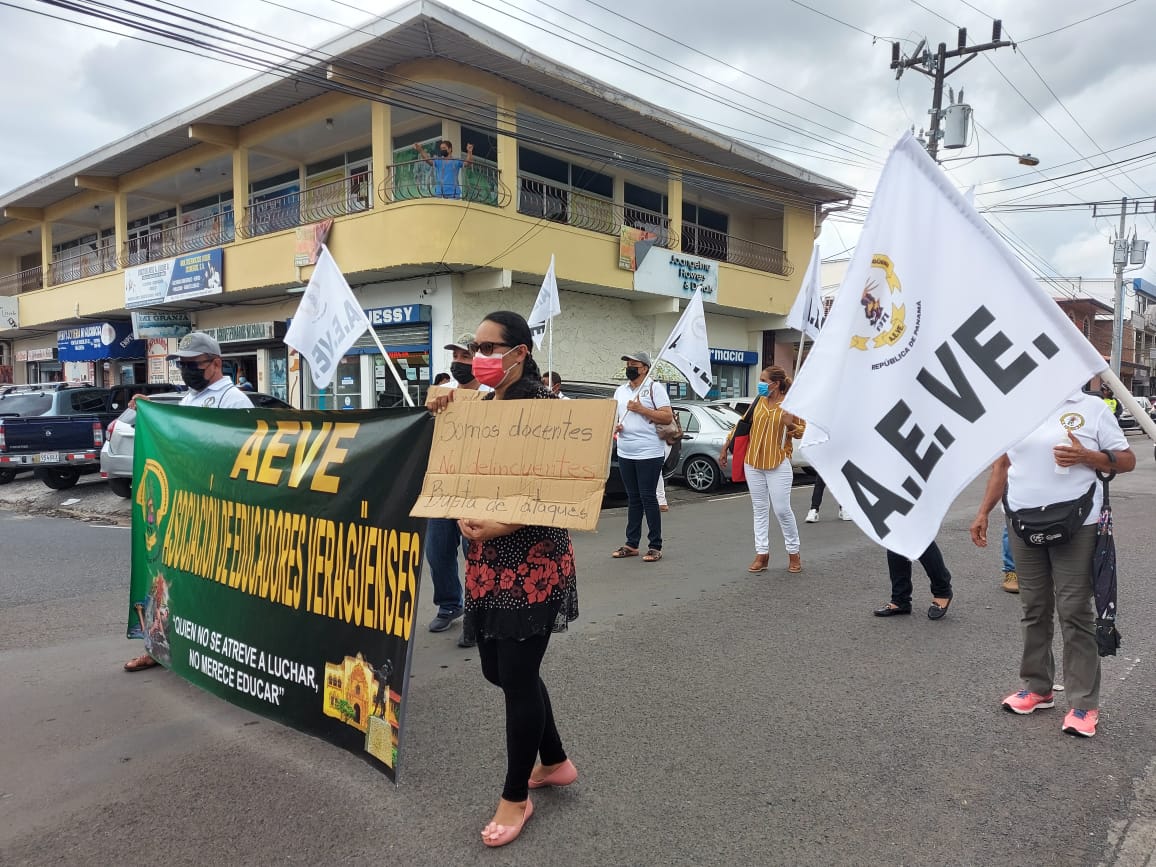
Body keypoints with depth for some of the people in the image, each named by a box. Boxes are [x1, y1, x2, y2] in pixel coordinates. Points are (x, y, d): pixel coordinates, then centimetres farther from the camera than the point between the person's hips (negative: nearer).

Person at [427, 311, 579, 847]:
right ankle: (555, 762, 38)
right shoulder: (479, 405, 10)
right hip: (486, 562, 8)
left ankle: (516, 797, 22)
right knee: (499, 669, 15)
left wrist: (503, 526, -27)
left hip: (532, 564, -8)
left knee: (517, 675, 1)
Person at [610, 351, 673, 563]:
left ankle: (655, 547, 5)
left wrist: (641, 409, -17)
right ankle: (631, 544, 19)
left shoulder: (654, 387, -5)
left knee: (648, 498, -4)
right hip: (625, 454, 6)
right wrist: (614, 425, -1)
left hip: (649, 453, -6)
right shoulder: (620, 391, 14)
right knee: (633, 499, 12)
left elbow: (668, 417, -12)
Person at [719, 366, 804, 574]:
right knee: (760, 509, 8)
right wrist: (725, 447, 14)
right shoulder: (759, 401, 6)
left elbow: (804, 431, 1)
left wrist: (792, 425, -20)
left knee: (782, 509, -2)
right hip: (753, 463, 4)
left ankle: (794, 553, 16)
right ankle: (762, 554, 15)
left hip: (778, 465, -4)